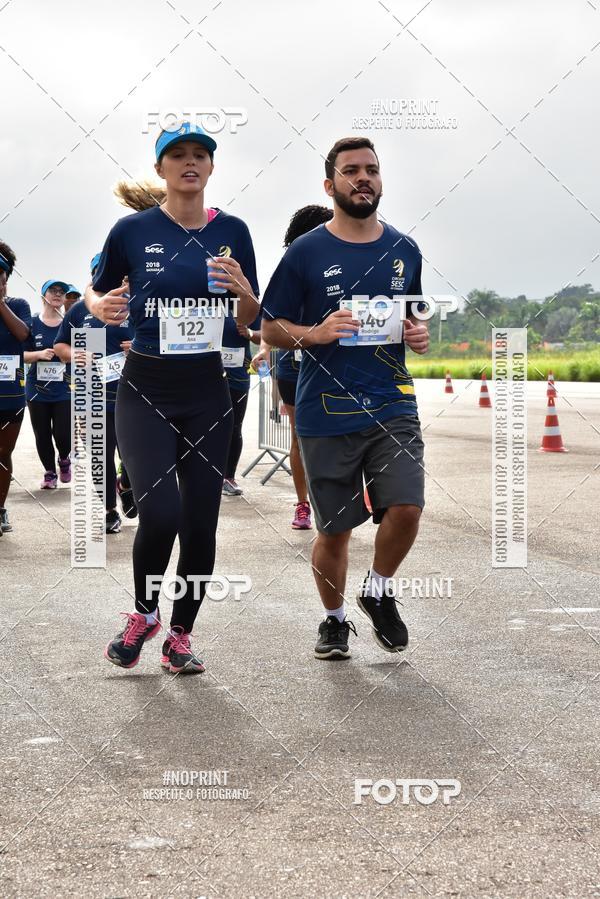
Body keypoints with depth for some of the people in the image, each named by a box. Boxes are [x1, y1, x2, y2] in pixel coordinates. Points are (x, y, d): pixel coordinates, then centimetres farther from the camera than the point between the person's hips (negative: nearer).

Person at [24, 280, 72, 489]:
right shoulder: (32, 323, -1)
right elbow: (21, 354, -1)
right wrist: (40, 354, -18)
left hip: (64, 390, -1)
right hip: (37, 389, 1)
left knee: (62, 435, -8)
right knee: (42, 435, 6)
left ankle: (64, 459, 25)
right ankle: (49, 472, 26)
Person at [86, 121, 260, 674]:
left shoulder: (232, 231, 2)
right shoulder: (133, 230, -4)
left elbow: (250, 320, 8)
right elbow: (96, 292, 10)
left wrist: (243, 290, -13)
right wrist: (102, 307, -13)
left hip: (207, 391, 3)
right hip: (146, 389, -3)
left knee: (201, 521, 4)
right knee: (160, 512, -17)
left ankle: (180, 636, 20)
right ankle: (144, 613, 11)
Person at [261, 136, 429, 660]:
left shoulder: (404, 250, 9)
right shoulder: (306, 253, -1)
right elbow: (269, 329, 3)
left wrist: (418, 335, 1)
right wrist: (314, 333, -16)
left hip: (392, 406, 2)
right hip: (326, 414, -2)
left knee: (406, 507, -15)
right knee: (334, 530, 5)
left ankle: (380, 591, 14)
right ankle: (335, 620, 30)